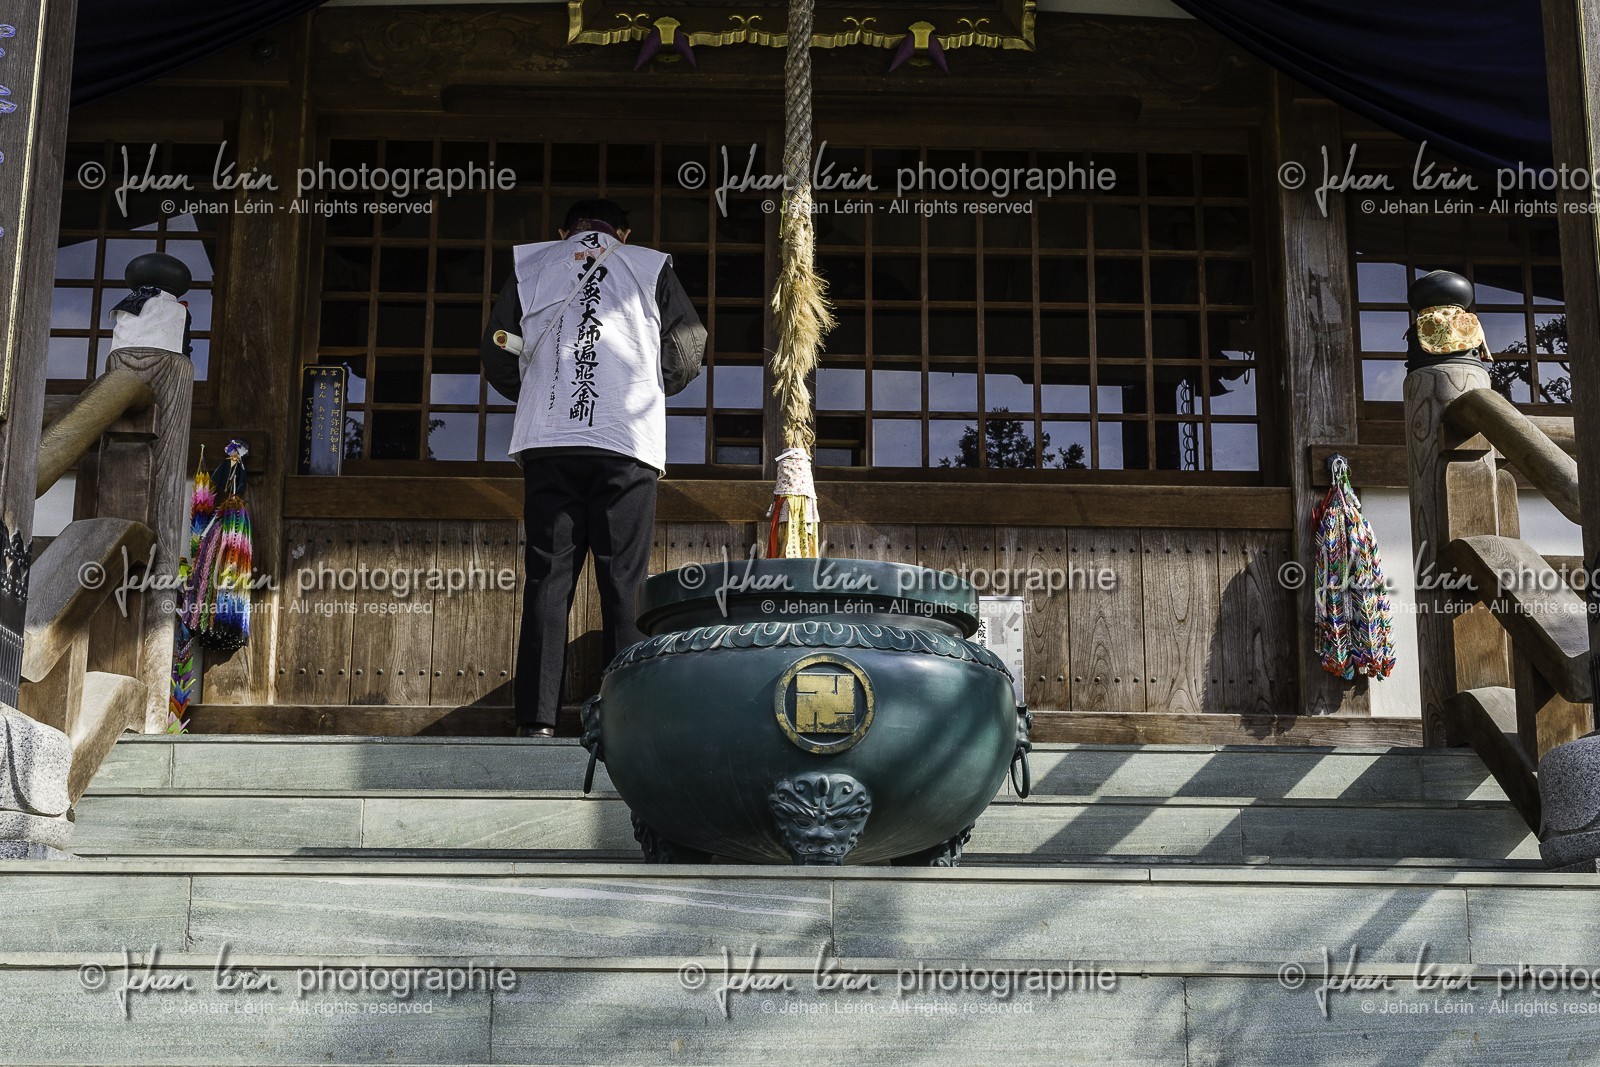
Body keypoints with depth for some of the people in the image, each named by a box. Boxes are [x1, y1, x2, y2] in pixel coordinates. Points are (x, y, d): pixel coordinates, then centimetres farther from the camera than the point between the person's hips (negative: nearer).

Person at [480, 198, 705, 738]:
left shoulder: (530, 263, 16)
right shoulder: (651, 266, 13)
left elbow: (498, 352, 11)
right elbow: (688, 349, 11)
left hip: (548, 443, 1)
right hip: (629, 445, -1)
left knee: (548, 581, 1)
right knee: (624, 582, 0)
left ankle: (536, 719, -5)